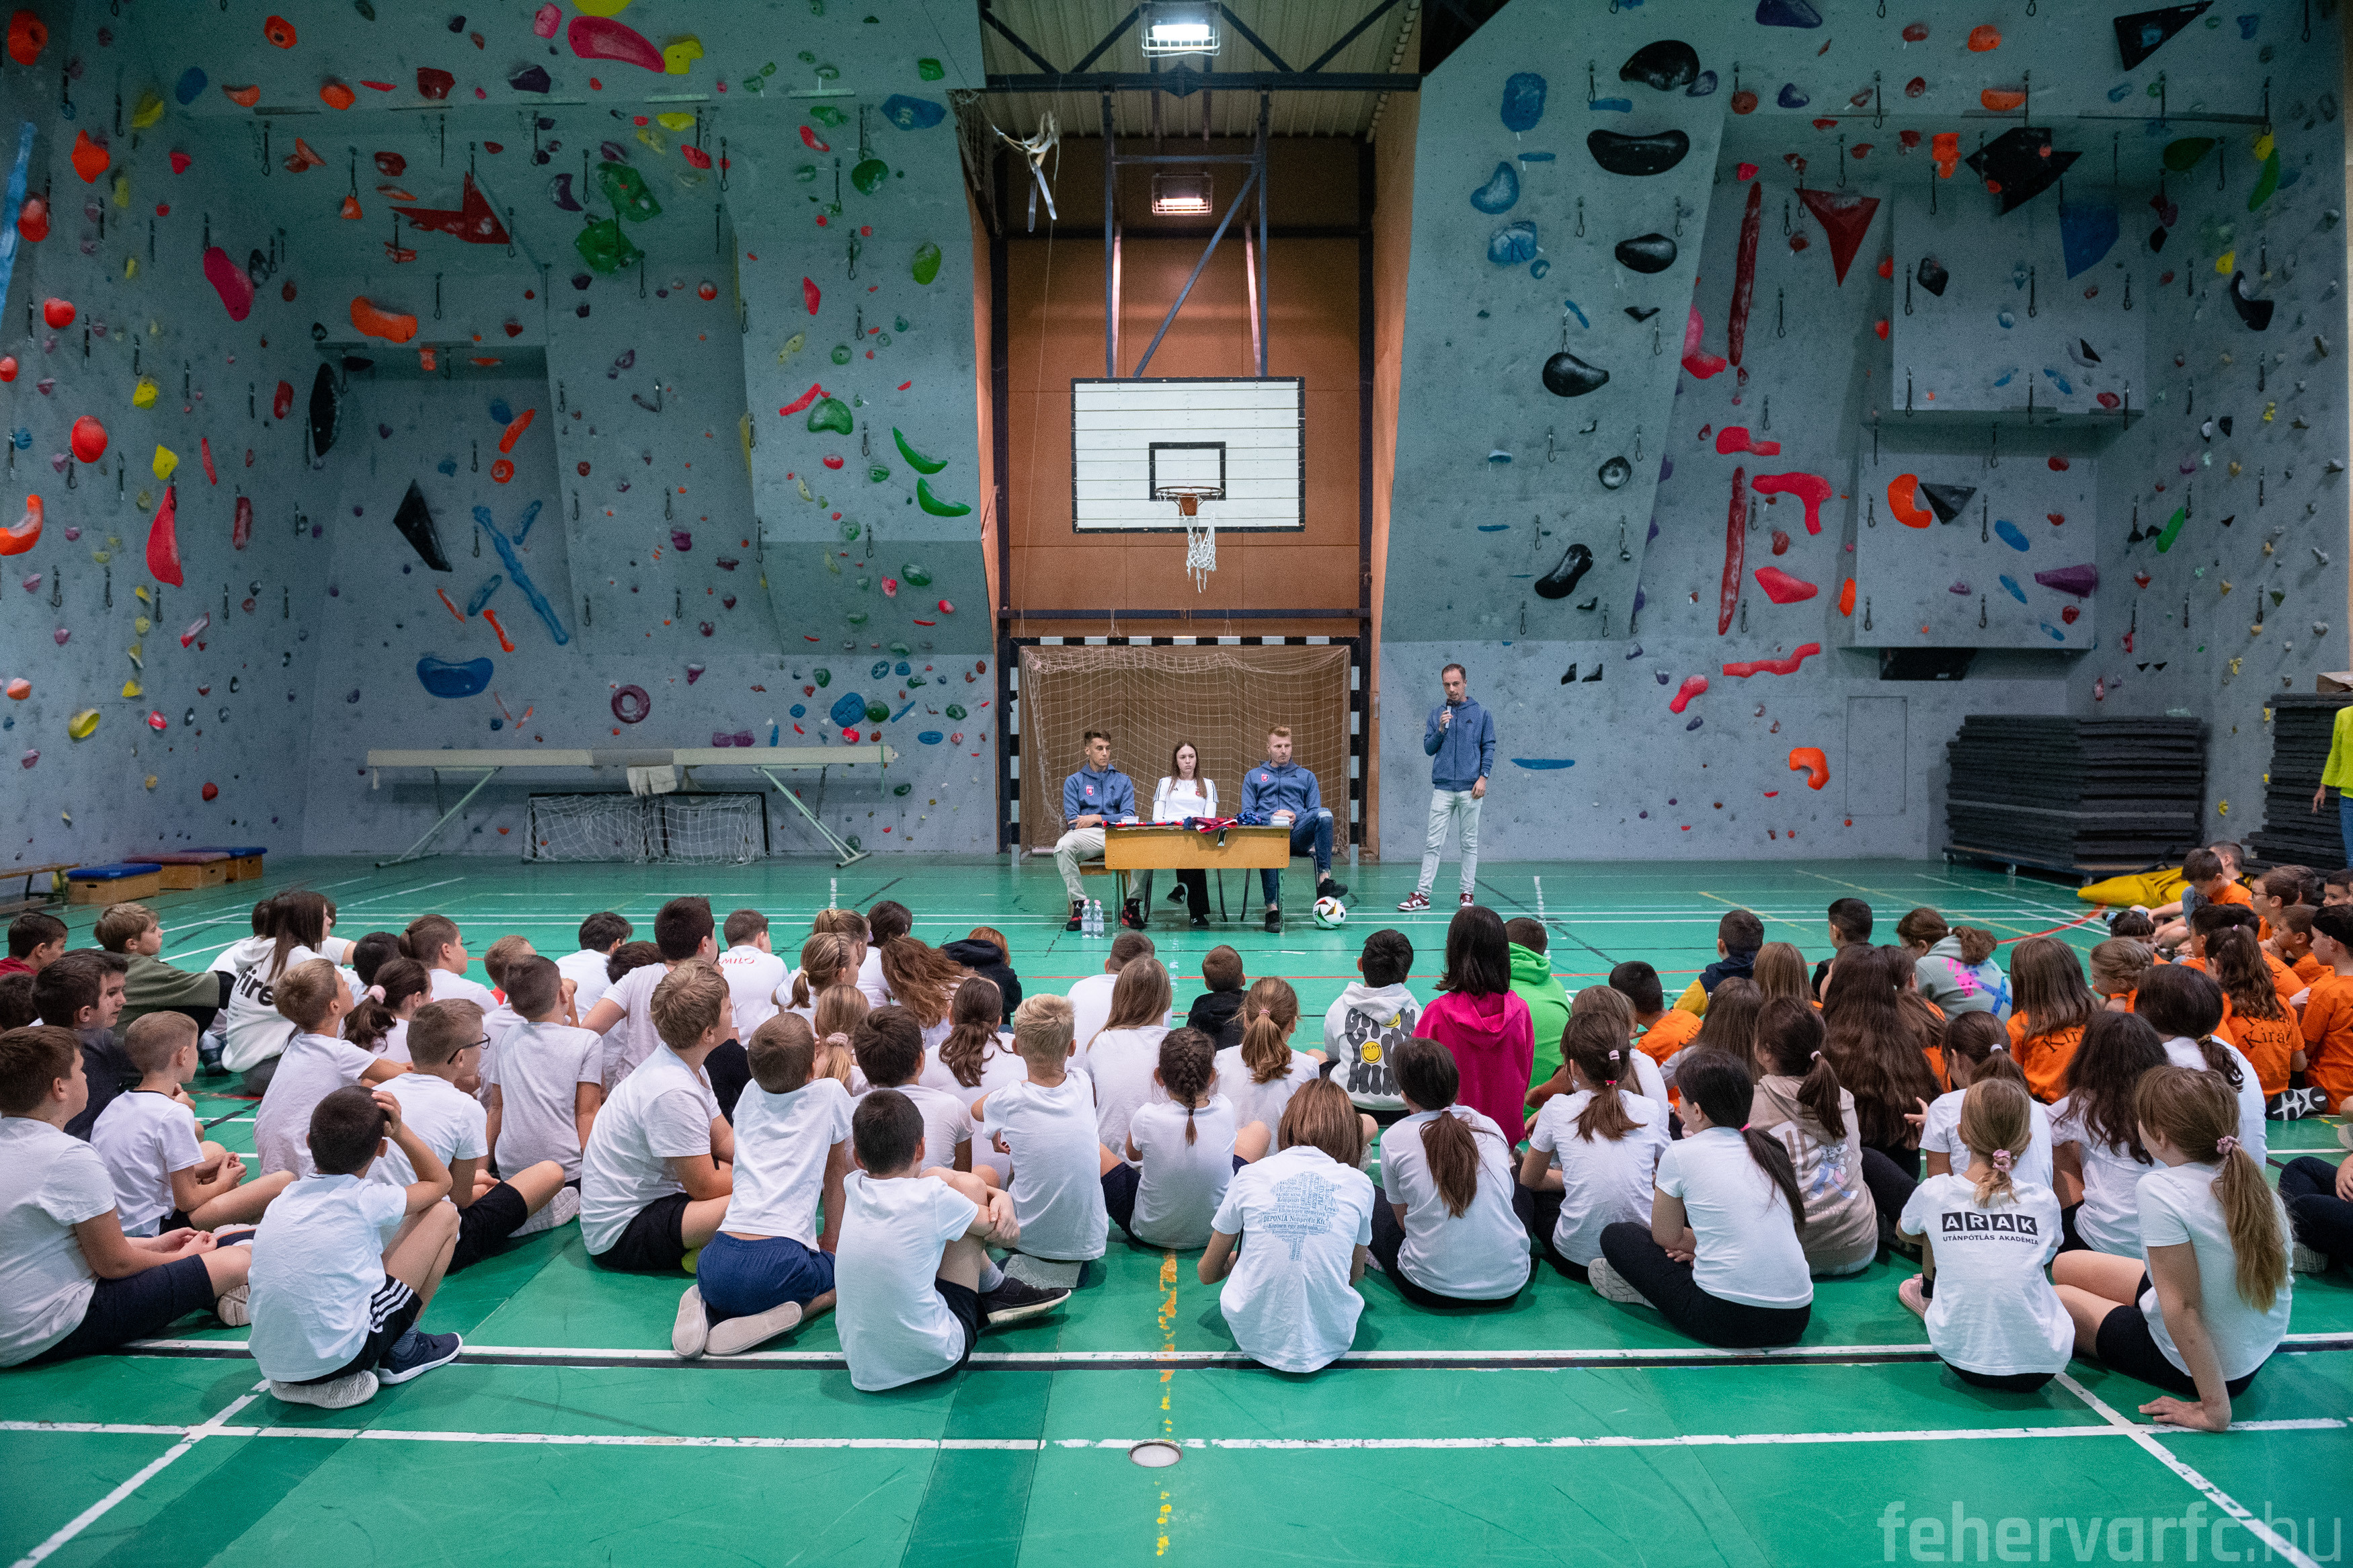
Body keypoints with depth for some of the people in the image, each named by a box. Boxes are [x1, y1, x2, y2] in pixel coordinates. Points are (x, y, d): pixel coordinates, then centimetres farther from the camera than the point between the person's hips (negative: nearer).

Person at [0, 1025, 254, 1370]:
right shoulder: (71, 1157, -24)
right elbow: (114, 1263, -15)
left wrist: (153, 1245, 16)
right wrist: (181, 1257, 5)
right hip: (54, 1334, -10)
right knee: (234, 1261, -8)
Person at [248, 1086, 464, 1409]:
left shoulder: (283, 1200, 7)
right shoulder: (367, 1200, -9)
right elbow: (440, 1180, 9)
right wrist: (400, 1131, 4)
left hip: (273, 1366, 7)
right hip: (340, 1356, -6)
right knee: (443, 1215, 5)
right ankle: (404, 1350, 13)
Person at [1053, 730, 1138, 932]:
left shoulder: (1123, 781, 20)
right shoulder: (1074, 782, 17)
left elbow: (1129, 816, 7)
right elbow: (1073, 821, 5)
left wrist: (1098, 819, -7)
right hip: (1086, 836, -1)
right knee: (1063, 846, -36)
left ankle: (1131, 908, -23)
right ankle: (1079, 906, -29)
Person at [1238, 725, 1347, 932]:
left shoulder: (1306, 776, 28)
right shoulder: (1253, 776, 25)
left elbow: (1315, 812, 17)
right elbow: (1247, 813, 14)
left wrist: (1297, 818, -5)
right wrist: (1272, 818, -5)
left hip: (1298, 834, 2)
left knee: (1324, 814, -32)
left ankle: (1324, 881, -40)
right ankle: (1272, 910, -45)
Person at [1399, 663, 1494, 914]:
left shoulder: (1481, 714, 7)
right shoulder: (1436, 714, 11)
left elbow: (1488, 748, 5)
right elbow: (1428, 749, 10)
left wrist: (1483, 777, -7)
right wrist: (1440, 730, -7)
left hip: (1470, 788, -1)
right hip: (1442, 788, 1)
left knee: (1469, 843, 4)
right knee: (1433, 843, -1)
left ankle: (1467, 893, 12)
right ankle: (1422, 894, -1)